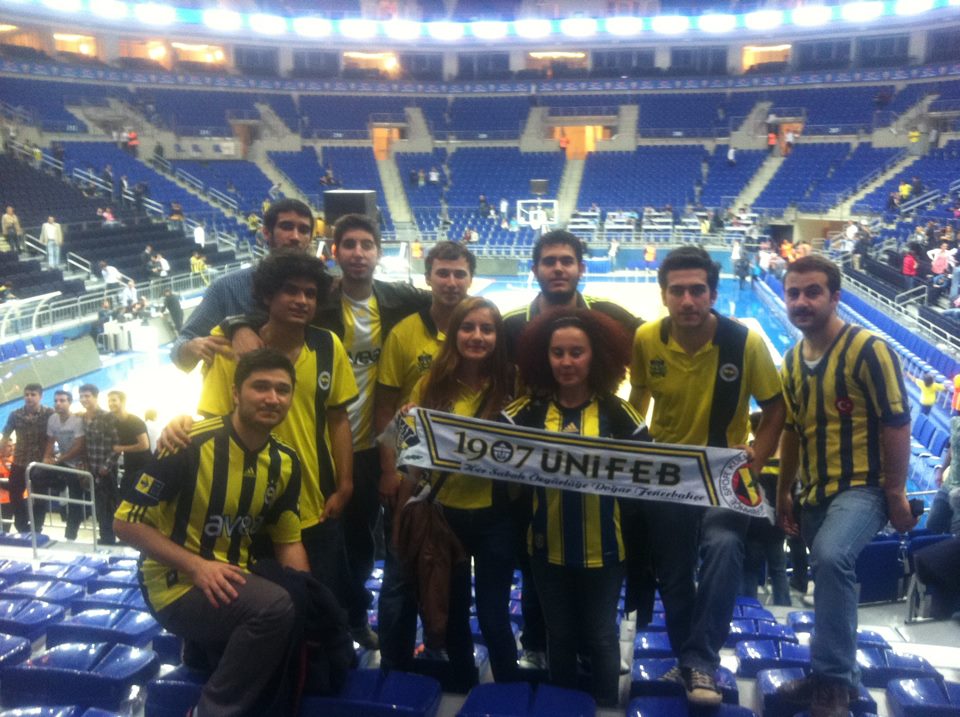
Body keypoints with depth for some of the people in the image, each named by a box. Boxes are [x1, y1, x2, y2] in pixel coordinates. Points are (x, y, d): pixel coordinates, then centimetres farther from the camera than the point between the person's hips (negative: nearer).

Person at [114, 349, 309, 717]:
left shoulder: (285, 462, 1)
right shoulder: (190, 445, -17)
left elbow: (288, 541, 9)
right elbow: (126, 522, -13)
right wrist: (195, 565, -23)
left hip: (234, 583, 7)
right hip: (177, 585, -6)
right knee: (276, 606, -30)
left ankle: (212, 646, 15)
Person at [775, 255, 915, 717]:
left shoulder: (868, 350, -13)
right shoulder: (793, 360, 8)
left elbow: (897, 423, -13)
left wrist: (895, 493, -13)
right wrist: (784, 493, 17)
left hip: (863, 488, -7)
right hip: (816, 493, 7)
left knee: (830, 558, -31)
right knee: (830, 575, 16)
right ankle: (834, 677, 33)